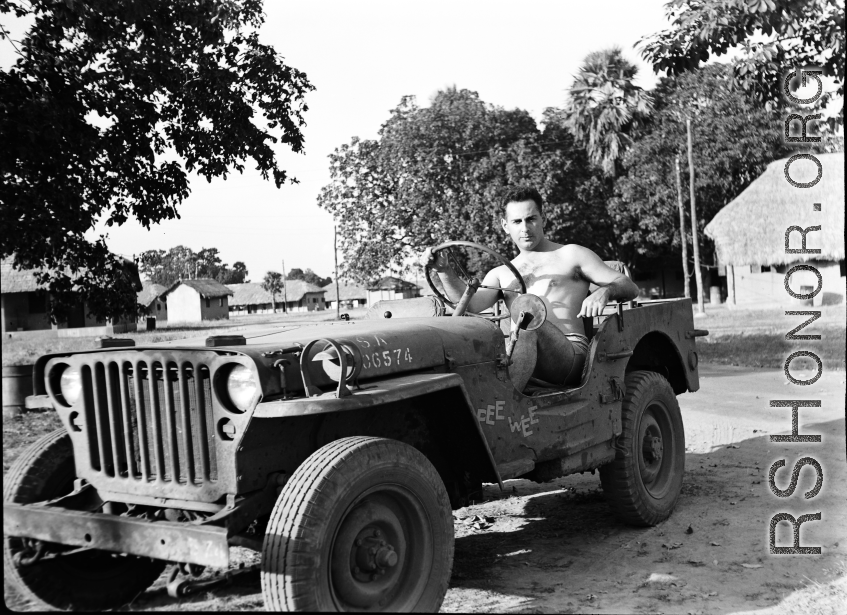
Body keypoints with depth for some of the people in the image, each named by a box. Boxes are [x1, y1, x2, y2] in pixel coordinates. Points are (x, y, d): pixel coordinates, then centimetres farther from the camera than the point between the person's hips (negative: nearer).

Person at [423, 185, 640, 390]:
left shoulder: (571, 256, 15)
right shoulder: (500, 274, 24)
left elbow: (629, 287, 8)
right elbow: (471, 305, 4)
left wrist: (604, 291, -15)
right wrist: (444, 271, -12)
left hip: (570, 356, -3)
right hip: (515, 360, 3)